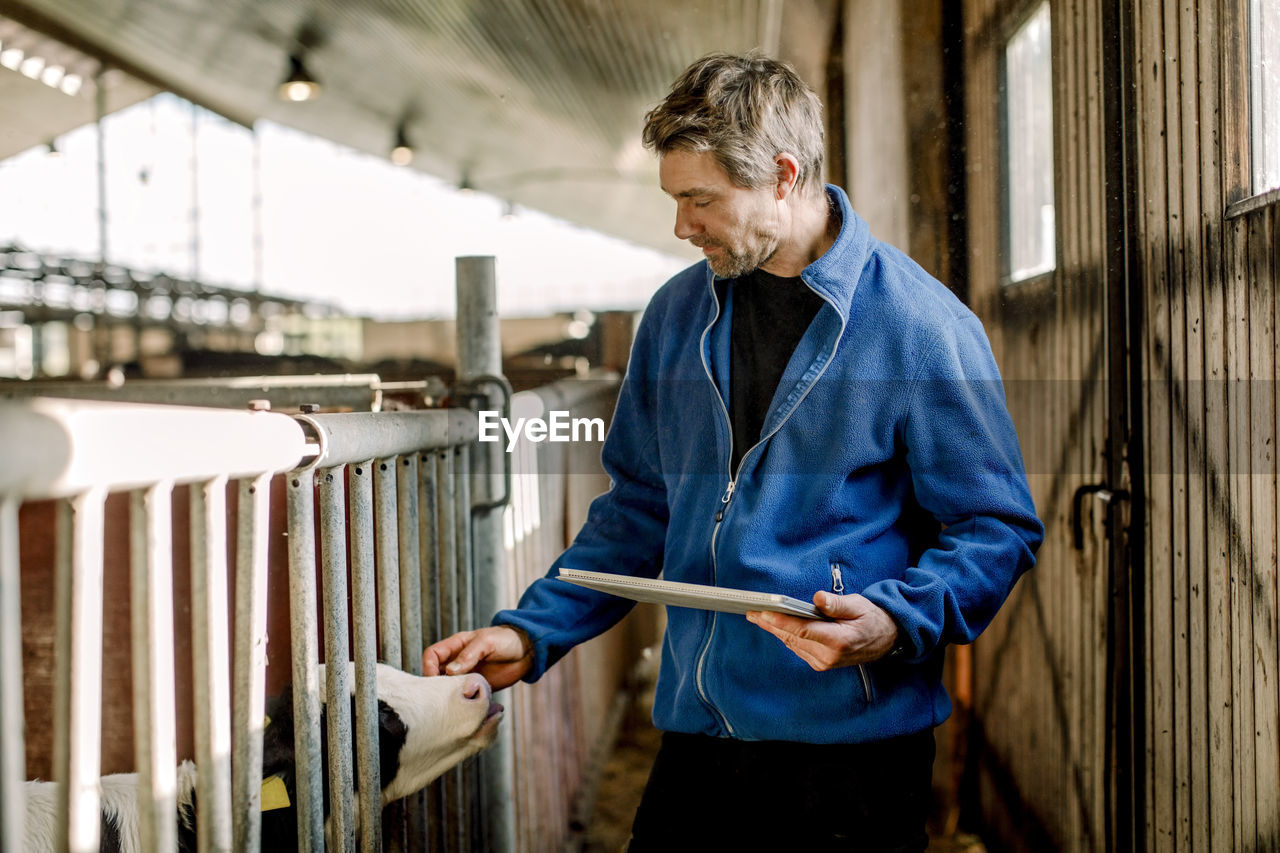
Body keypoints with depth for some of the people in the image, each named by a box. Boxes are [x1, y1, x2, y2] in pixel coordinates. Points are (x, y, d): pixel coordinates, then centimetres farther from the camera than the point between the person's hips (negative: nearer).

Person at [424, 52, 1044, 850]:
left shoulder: (922, 326, -8)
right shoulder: (676, 316, 9)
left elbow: (1000, 529, -5)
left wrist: (893, 623, -23)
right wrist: (530, 634, 7)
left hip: (851, 743, -4)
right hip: (698, 729, 5)